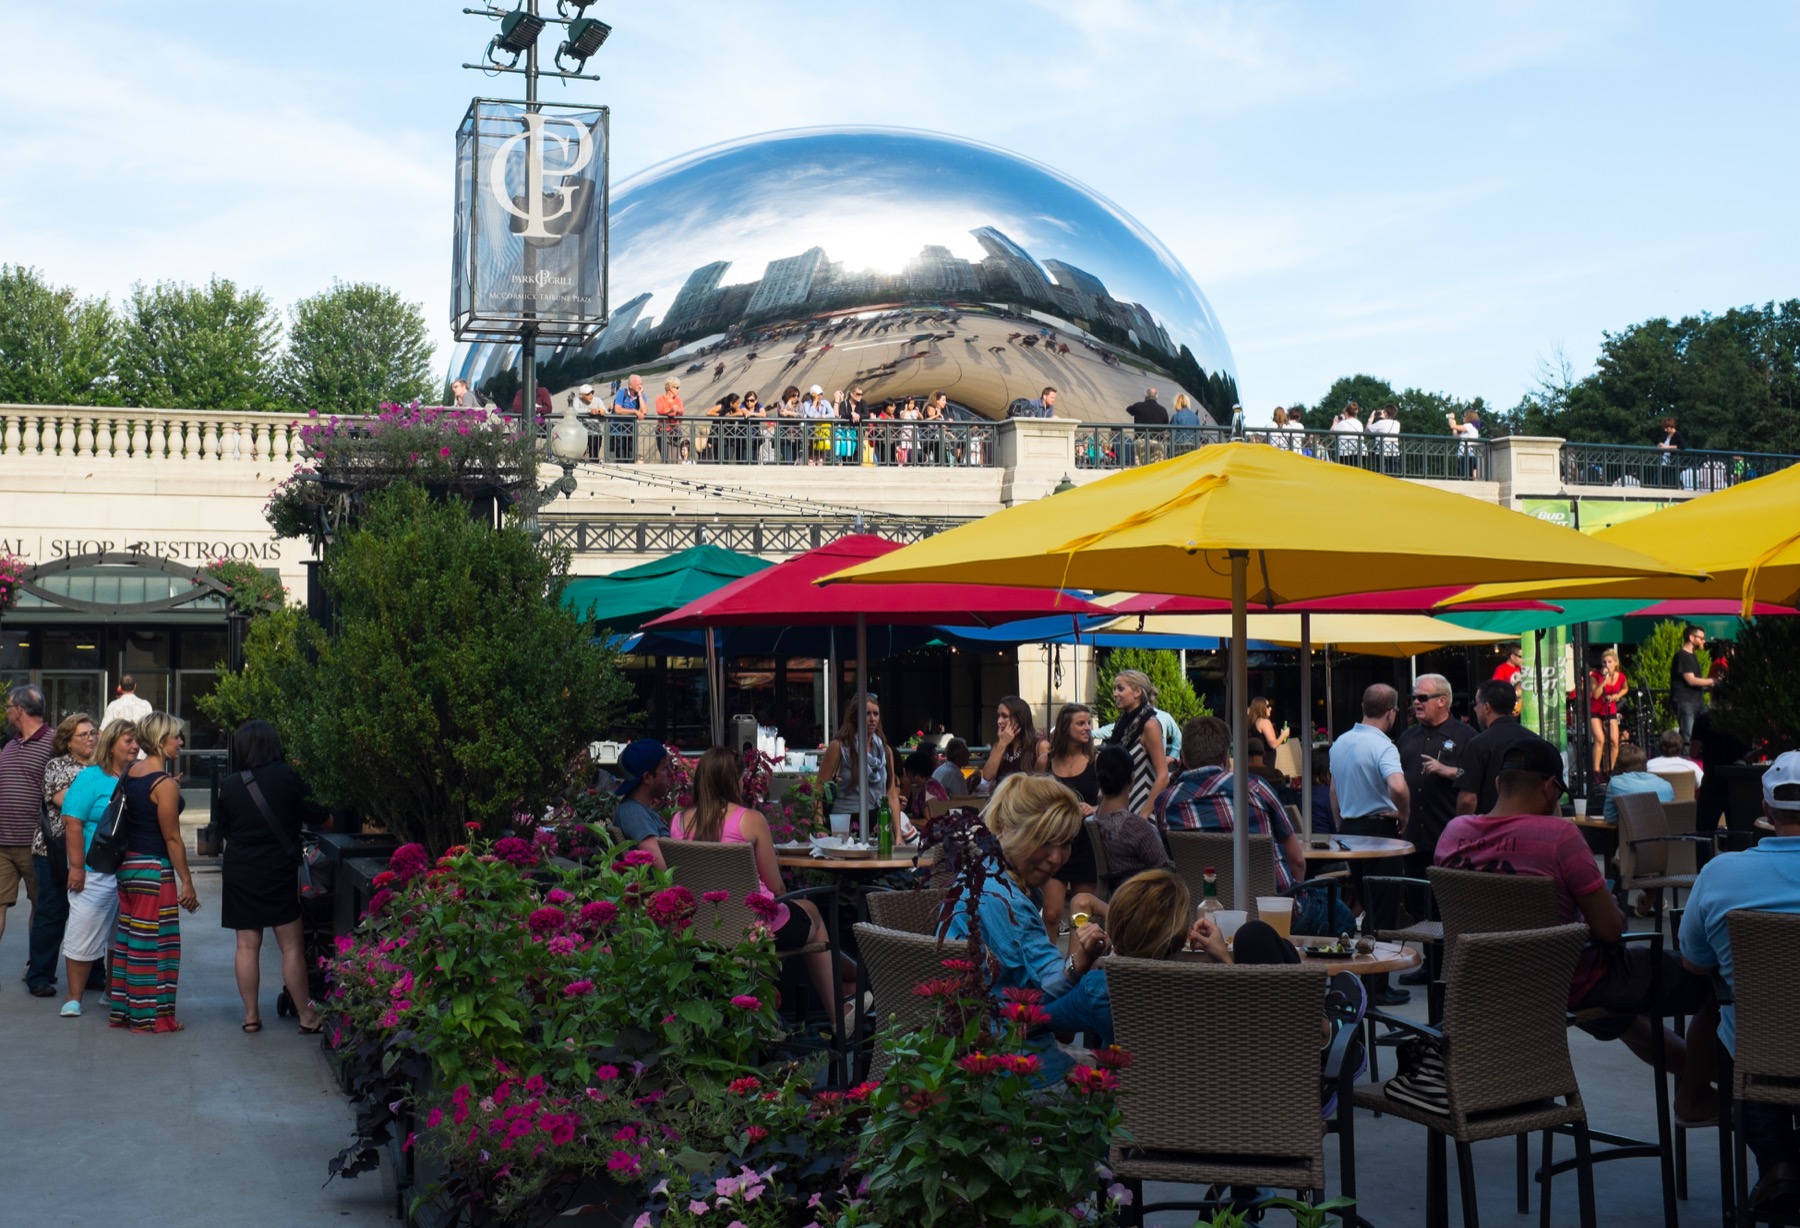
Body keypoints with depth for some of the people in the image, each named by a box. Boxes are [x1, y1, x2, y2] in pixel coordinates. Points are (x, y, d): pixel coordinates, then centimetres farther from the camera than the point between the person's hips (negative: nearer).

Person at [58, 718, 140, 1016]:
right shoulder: (90, 778, -7)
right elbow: (73, 824, -12)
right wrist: (77, 866, -16)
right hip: (95, 875, -5)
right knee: (84, 935, -2)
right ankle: (74, 998, 9)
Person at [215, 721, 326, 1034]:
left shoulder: (228, 786, -4)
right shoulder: (286, 777, -11)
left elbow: (222, 828, 8)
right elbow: (314, 814, -3)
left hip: (239, 875, 2)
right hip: (278, 874, -2)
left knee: (247, 946, 9)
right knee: (291, 946, 2)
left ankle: (251, 1014, 12)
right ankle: (307, 1016, 5)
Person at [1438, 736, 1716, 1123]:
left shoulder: (1454, 832, -7)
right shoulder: (1558, 834, -26)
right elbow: (1610, 929, -22)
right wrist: (1612, 910, 1)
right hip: (1569, 985, -7)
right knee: (1713, 979, 9)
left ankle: (1695, 1068, 51)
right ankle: (1695, 1096, 25)